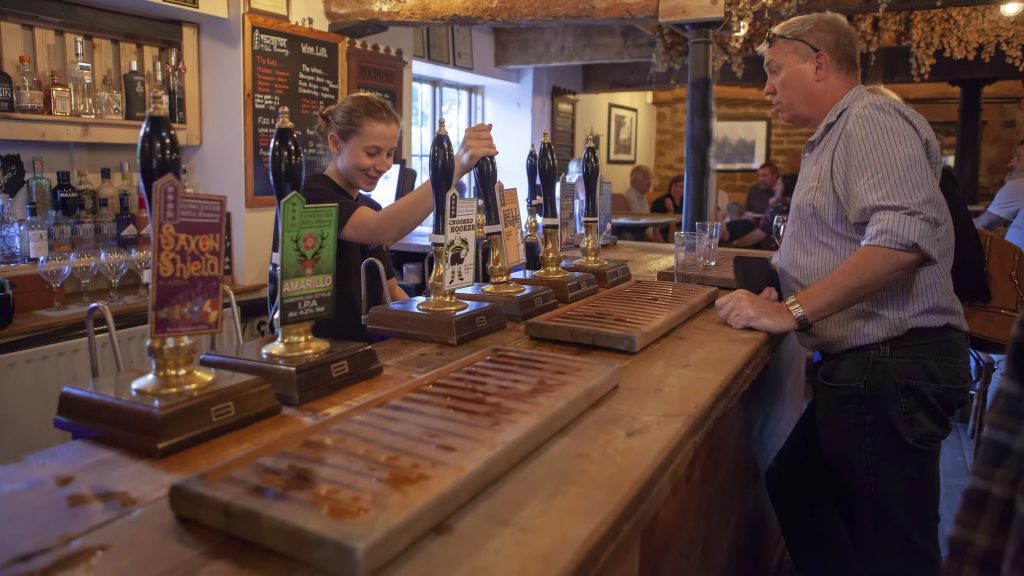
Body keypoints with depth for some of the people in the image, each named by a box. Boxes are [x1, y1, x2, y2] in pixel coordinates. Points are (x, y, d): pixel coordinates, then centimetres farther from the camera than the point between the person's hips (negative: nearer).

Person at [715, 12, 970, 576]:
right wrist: (789, 298, 12)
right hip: (863, 365, 10)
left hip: (890, 367, -10)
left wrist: (791, 313, -25)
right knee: (794, 486, 20)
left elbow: (903, 237, -28)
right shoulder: (837, 135, 19)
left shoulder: (870, 119, -12)